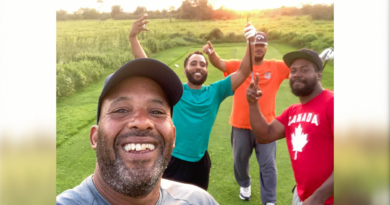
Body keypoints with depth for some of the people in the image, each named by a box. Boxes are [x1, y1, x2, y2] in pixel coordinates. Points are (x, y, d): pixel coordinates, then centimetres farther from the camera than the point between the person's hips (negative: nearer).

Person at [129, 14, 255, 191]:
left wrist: (251, 43, -20)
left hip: (199, 163, 3)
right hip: (171, 160, -2)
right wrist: (132, 37, -22)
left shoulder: (215, 92, -1)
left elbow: (243, 73, -6)